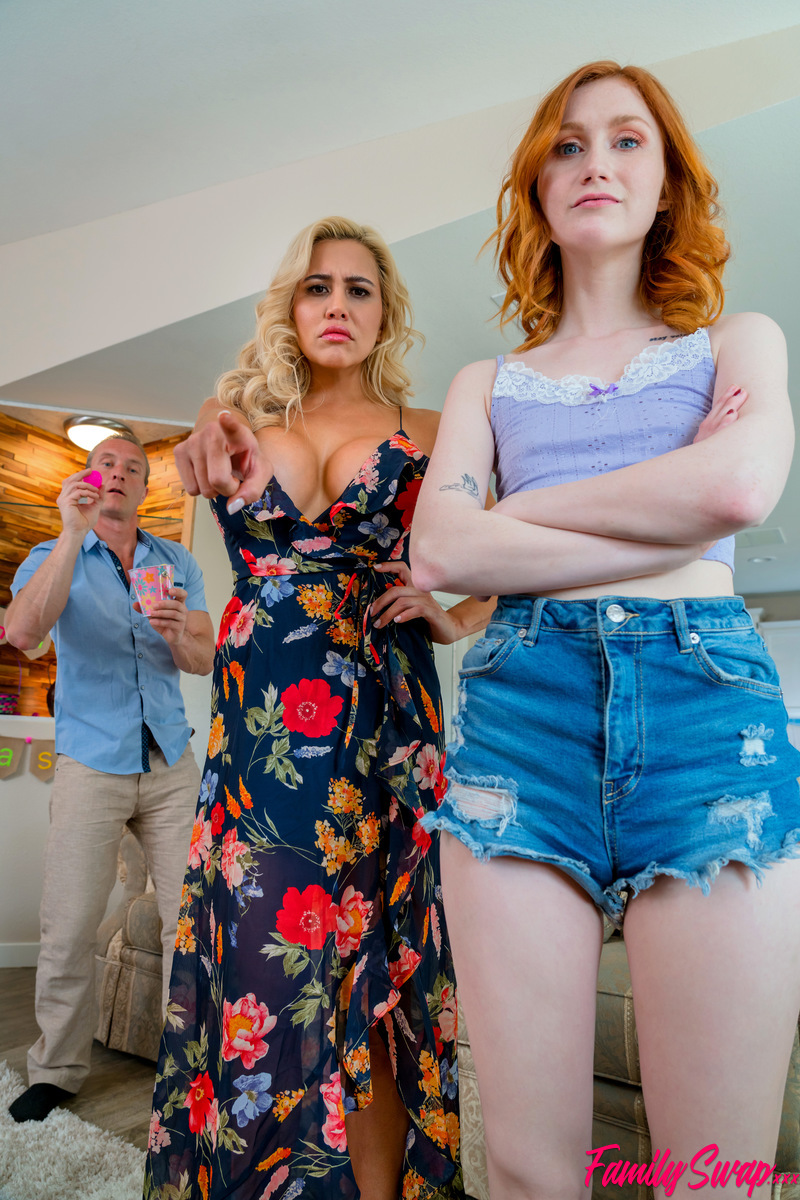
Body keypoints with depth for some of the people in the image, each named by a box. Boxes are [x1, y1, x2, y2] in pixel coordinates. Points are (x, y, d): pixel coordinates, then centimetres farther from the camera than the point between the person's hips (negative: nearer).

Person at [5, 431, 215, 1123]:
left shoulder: (178, 564, 11)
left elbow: (204, 661, 4)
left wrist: (178, 633, -20)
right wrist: (72, 534, -23)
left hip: (171, 763, 2)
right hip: (92, 763, -2)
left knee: (192, 917, 1)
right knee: (69, 929, 0)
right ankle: (57, 1071, 19)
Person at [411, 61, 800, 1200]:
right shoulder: (488, 381, 20)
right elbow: (439, 555, 0)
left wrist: (522, 508, 3)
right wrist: (672, 516, -2)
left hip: (706, 693, 0)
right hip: (520, 701, 1)